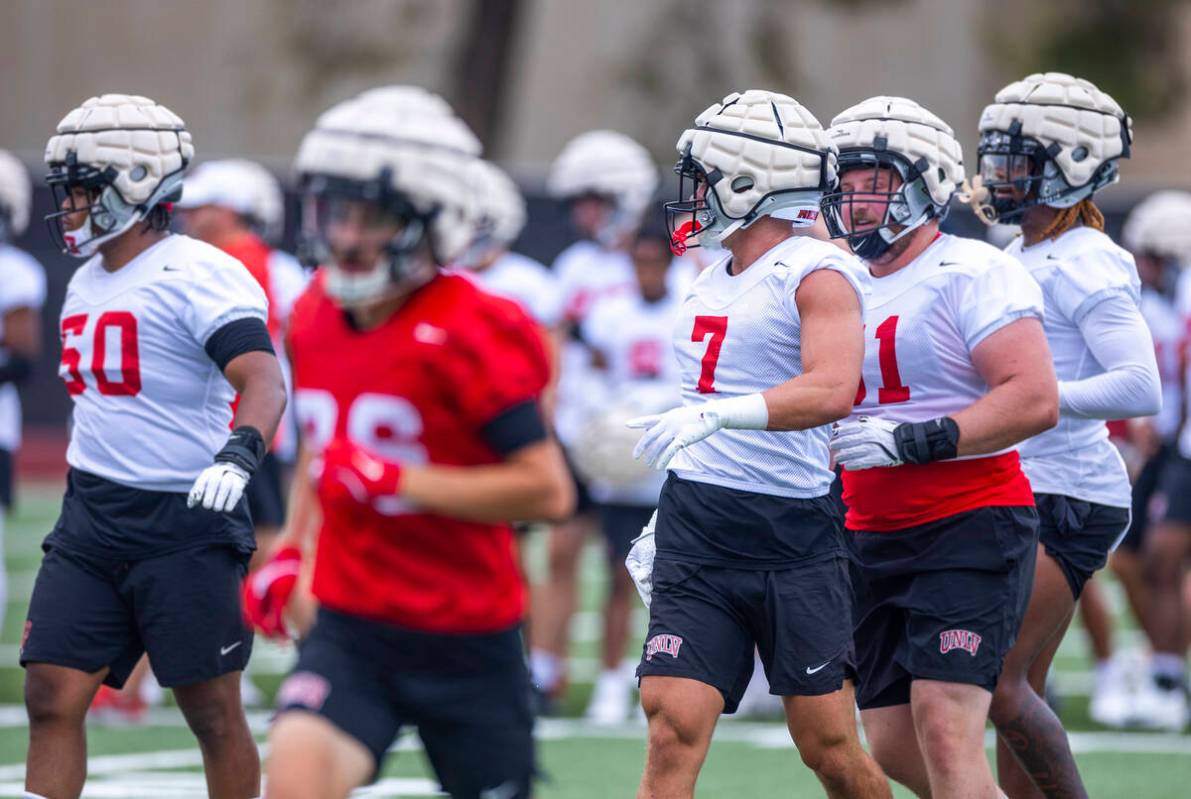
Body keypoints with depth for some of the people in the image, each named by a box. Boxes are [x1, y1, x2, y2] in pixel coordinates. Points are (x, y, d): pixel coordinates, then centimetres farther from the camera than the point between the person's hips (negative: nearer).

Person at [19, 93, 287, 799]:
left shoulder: (199, 277, -13)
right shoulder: (87, 282, 15)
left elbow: (263, 381, -25)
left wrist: (239, 455, -43)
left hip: (186, 523, -7)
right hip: (90, 521, 8)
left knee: (214, 712, 1)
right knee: (51, 696, -2)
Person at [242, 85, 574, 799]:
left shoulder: (469, 336, -16)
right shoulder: (315, 318, 5)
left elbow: (547, 491, -20)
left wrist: (397, 480, -23)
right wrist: (292, 551, 11)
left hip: (466, 641, -4)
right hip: (351, 630, 4)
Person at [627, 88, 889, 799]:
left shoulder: (817, 274, -9)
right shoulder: (714, 281, 16)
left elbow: (831, 390, -26)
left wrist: (713, 416, -37)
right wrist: (669, 524, 25)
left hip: (792, 539, -6)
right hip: (697, 541, 6)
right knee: (674, 728, -10)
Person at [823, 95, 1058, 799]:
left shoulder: (970, 275, -9)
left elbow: (1035, 399, -20)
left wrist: (912, 442, -24)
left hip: (970, 527, -8)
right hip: (873, 536, 8)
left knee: (944, 724, -18)